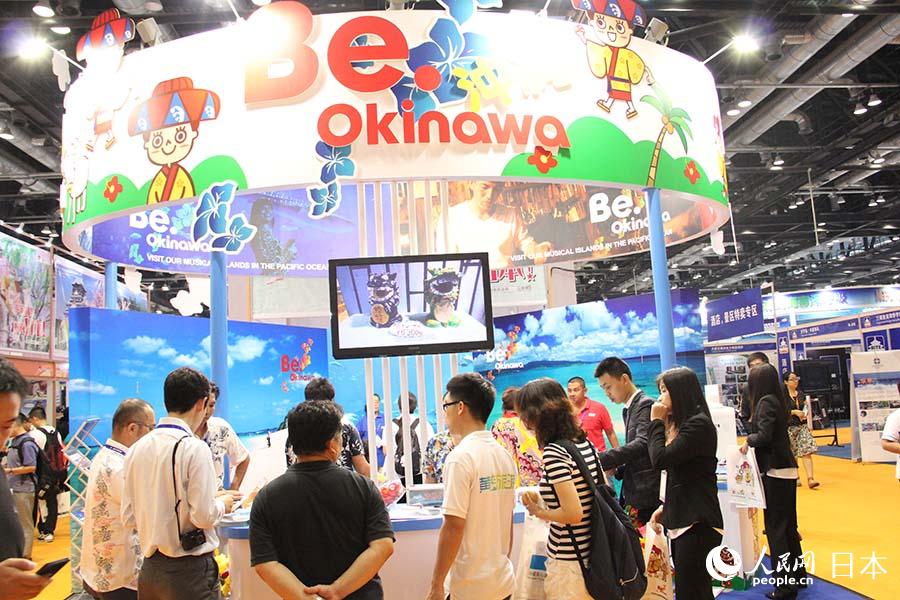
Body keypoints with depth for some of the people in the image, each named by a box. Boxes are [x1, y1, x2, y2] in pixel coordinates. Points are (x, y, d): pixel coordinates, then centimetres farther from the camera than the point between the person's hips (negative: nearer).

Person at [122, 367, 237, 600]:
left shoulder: (137, 448, 3)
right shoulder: (194, 448, -16)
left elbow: (129, 518, 7)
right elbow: (204, 516, -17)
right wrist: (223, 504, 2)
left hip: (150, 569, 6)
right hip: (190, 569, -6)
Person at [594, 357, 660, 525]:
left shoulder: (645, 405, -12)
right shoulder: (628, 410, 17)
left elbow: (642, 443, -26)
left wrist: (603, 459, -28)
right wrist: (617, 468, 4)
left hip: (648, 492, -9)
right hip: (634, 492, 9)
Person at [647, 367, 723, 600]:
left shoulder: (699, 424, -14)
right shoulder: (680, 424, 15)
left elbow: (660, 459, -19)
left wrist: (656, 422, -8)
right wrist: (665, 506, 13)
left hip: (697, 522, -9)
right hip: (682, 519, 9)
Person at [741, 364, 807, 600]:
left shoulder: (766, 401, -14)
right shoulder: (777, 400, 12)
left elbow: (764, 435, -22)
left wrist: (748, 441, -4)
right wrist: (753, 440, 10)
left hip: (775, 471, -9)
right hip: (786, 468, 9)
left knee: (776, 528, -2)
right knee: (788, 525, 18)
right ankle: (797, 574, 30)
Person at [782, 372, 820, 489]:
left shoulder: (800, 393, 10)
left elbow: (806, 407, 20)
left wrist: (805, 413, -1)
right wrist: (794, 412, -18)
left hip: (802, 425, 4)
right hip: (789, 427, -4)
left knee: (807, 452, -8)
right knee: (792, 454, 7)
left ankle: (810, 479, -11)